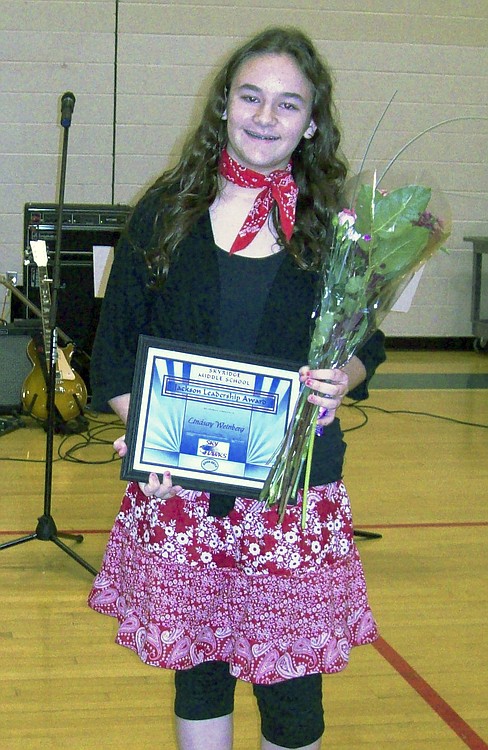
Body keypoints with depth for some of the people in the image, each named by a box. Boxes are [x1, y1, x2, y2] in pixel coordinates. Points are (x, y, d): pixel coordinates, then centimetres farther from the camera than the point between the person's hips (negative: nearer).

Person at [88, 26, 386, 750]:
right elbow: (114, 345, 5)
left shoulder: (334, 223, 2)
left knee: (290, 686, 4)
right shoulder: (166, 210, 4)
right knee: (196, 668, 12)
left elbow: (367, 345, 9)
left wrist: (342, 382, -13)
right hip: (177, 488, 1)